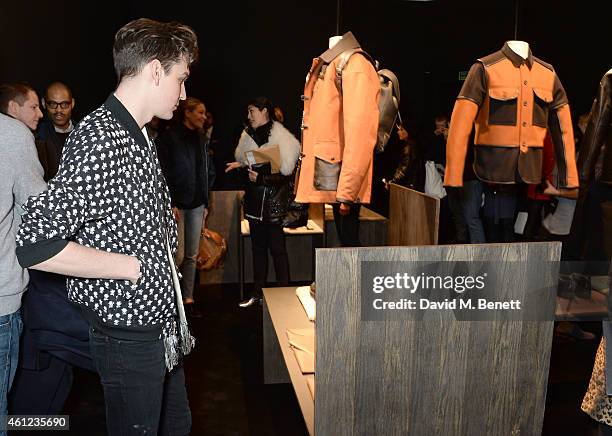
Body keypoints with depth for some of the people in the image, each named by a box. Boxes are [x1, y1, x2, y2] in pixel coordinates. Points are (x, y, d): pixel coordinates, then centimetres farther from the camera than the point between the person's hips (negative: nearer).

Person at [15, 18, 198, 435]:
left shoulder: (139, 137, 10)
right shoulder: (99, 142, -23)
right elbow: (36, 245, -30)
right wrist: (131, 267, -22)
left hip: (163, 328, 9)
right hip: (130, 337, -9)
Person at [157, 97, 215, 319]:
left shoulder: (201, 140, 13)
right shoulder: (169, 137, -6)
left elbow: (209, 172, 17)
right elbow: (162, 173, -10)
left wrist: (206, 204, 12)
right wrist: (171, 204, -14)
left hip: (196, 204, 6)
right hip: (177, 204, -6)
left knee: (192, 255, 8)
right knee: (178, 255, -5)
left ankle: (188, 299, 18)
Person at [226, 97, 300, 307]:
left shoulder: (279, 137, -12)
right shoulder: (249, 136, 11)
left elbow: (285, 174, -18)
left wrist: (261, 178, -24)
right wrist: (241, 166, 2)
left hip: (274, 201, -7)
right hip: (254, 200, 7)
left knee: (276, 247, -2)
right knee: (258, 247, 13)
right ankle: (258, 292, 22)